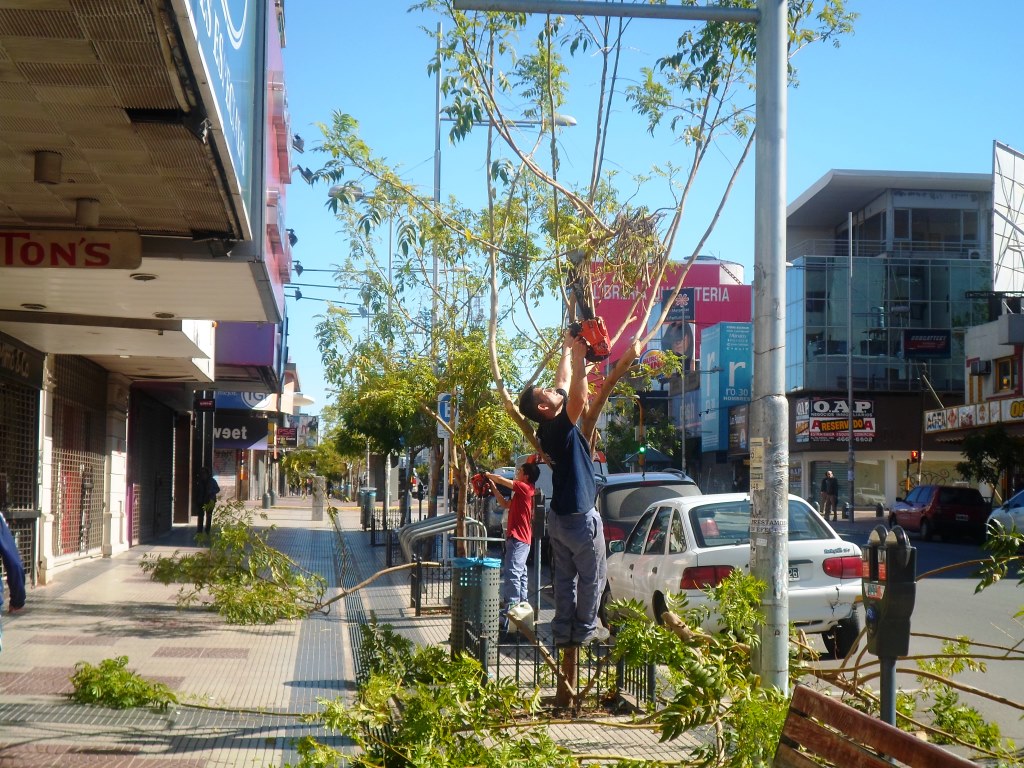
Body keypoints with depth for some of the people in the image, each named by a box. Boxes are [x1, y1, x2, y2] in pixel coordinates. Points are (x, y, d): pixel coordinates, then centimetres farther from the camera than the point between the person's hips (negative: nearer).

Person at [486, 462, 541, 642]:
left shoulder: (525, 488, -10)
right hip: (521, 539, 11)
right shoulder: (522, 492, 20)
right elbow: (505, 504, 26)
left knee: (511, 575, -17)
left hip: (518, 539, -11)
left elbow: (502, 480, -11)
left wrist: (488, 475, 7)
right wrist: (493, 487, 21)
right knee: (520, 574, 18)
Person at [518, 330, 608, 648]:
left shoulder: (548, 429, 3)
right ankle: (586, 628, 11)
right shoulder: (559, 427, -20)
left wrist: (568, 350, 20)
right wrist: (579, 358, -35)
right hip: (580, 516, -8)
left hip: (559, 516, 8)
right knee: (593, 575, 5)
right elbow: (578, 398, -38)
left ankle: (563, 628, 16)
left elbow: (564, 383, 14)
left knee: (564, 575, 12)